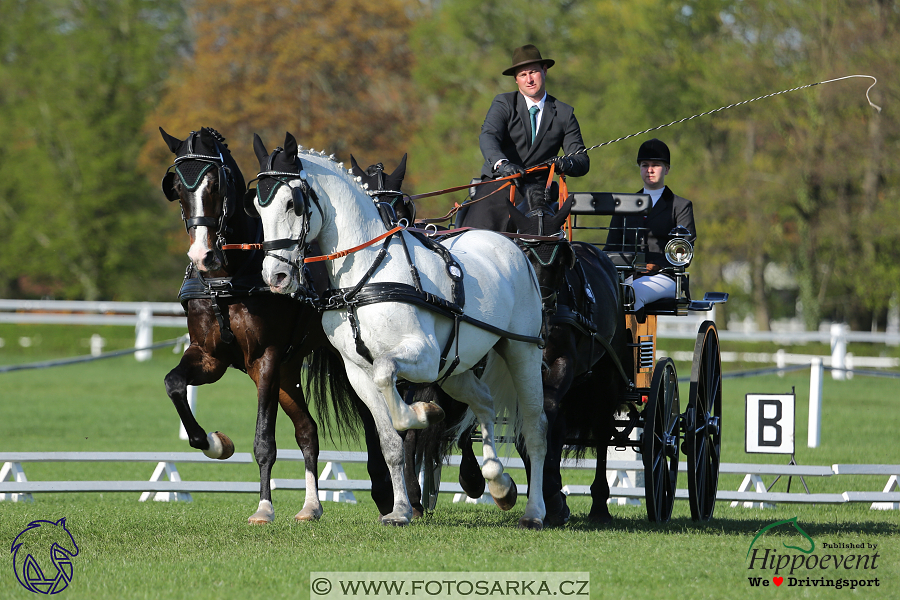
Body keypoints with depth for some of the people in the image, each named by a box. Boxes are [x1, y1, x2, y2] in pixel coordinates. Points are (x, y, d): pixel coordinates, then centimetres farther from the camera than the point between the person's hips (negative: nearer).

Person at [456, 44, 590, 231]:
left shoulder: (564, 114, 13)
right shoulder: (503, 104, 8)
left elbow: (582, 161, 7)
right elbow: (488, 137, -11)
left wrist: (567, 164, -19)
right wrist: (501, 163, -33)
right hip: (498, 187, -1)